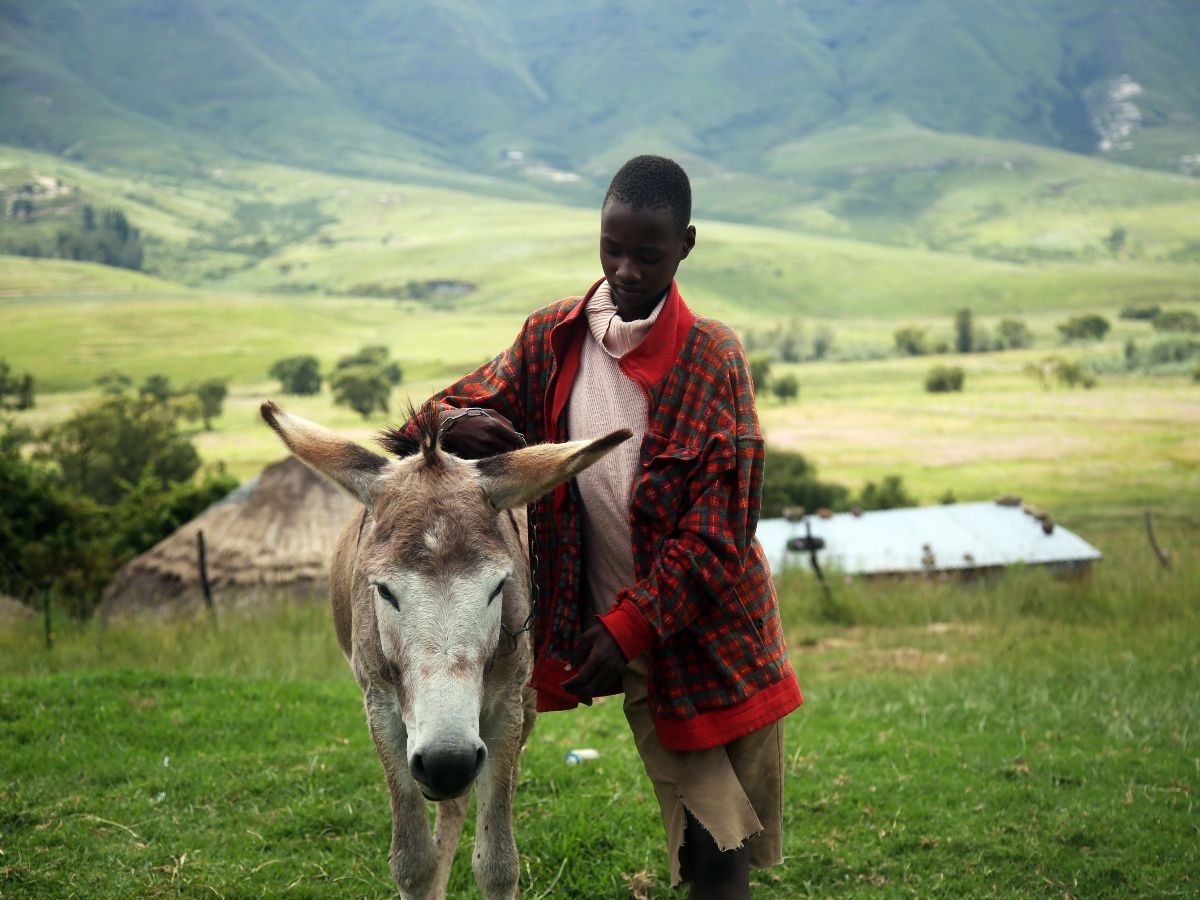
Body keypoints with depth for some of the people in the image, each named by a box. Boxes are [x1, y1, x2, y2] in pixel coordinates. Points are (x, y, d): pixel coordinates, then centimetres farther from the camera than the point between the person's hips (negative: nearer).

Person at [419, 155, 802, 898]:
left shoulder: (713, 358, -9)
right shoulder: (551, 340, 1)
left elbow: (717, 528, -12)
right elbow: (461, 405, 8)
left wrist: (630, 626, -18)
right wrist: (458, 427, -18)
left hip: (717, 634, -2)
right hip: (631, 645, 2)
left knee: (736, 836, 5)